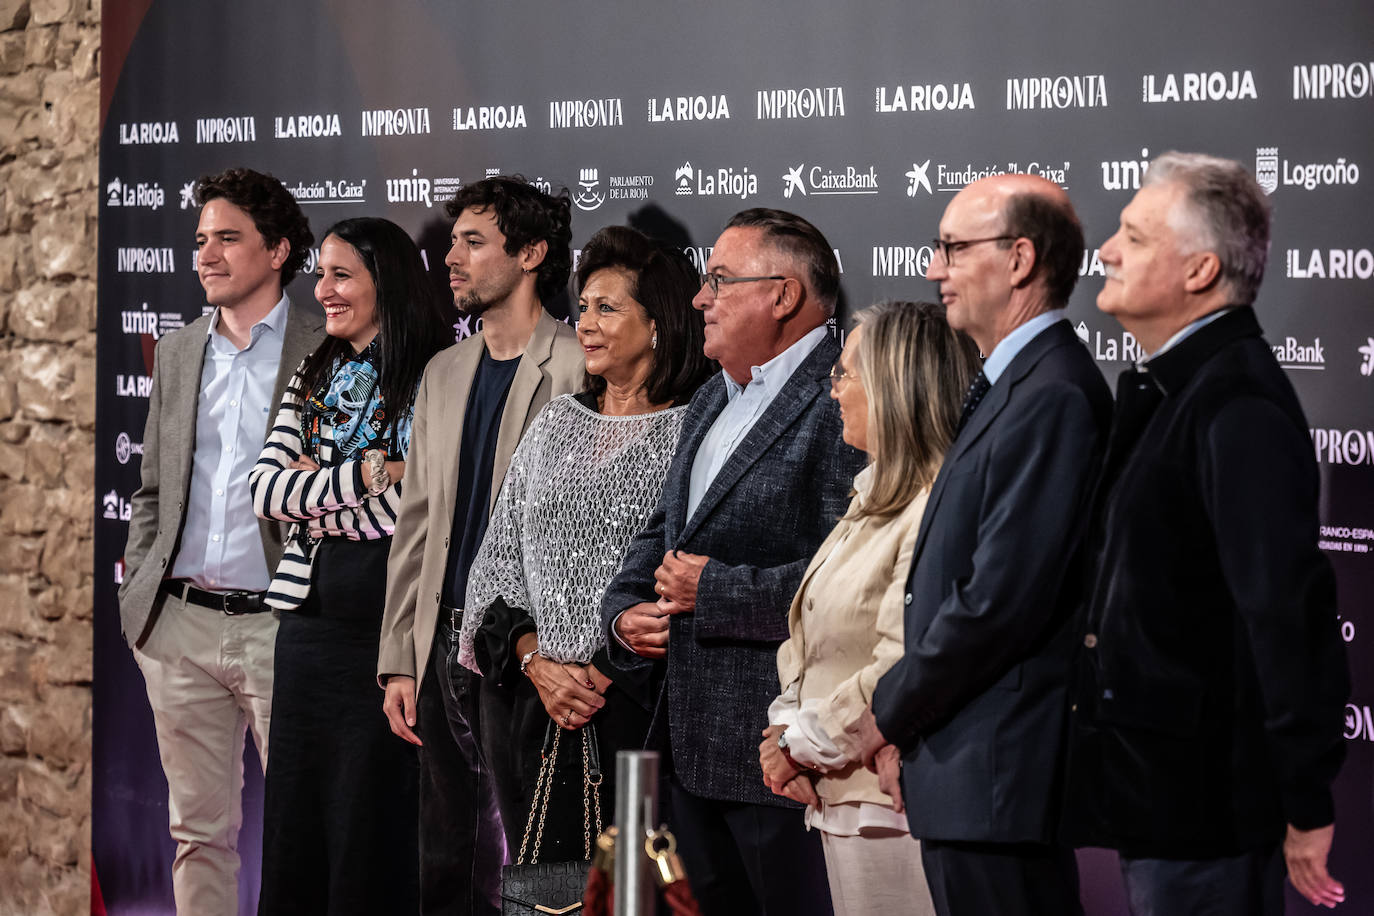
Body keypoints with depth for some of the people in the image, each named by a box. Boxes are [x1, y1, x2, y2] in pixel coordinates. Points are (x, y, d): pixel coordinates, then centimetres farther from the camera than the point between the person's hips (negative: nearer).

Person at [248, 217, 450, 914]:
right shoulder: (314, 379, 15)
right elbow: (264, 490, 4)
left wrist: (314, 497, -4)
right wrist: (364, 474, -10)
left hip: (388, 620, -6)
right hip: (310, 617, 6)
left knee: (371, 829, 0)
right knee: (293, 820, 8)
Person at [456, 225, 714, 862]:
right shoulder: (555, 424, 15)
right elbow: (498, 564, 13)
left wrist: (607, 674, -14)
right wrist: (536, 662, -3)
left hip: (636, 705, -5)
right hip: (528, 702, 5)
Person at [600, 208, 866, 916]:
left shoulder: (844, 404, -14)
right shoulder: (713, 400, 18)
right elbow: (663, 533, 26)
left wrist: (713, 591, -16)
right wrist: (625, 612, 5)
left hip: (783, 751, -9)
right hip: (692, 747, 9)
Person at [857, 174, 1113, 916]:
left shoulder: (1053, 397, -17)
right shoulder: (1008, 389, 17)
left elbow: (1001, 599, -22)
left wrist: (891, 712, -9)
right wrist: (906, 723, 7)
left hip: (1002, 777, -10)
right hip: (967, 775, 10)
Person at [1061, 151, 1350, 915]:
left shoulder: (1238, 407, -19)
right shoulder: (1165, 390, 13)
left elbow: (1287, 608, -25)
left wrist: (1306, 806, -23)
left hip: (1204, 803, -10)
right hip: (1155, 794, 10)